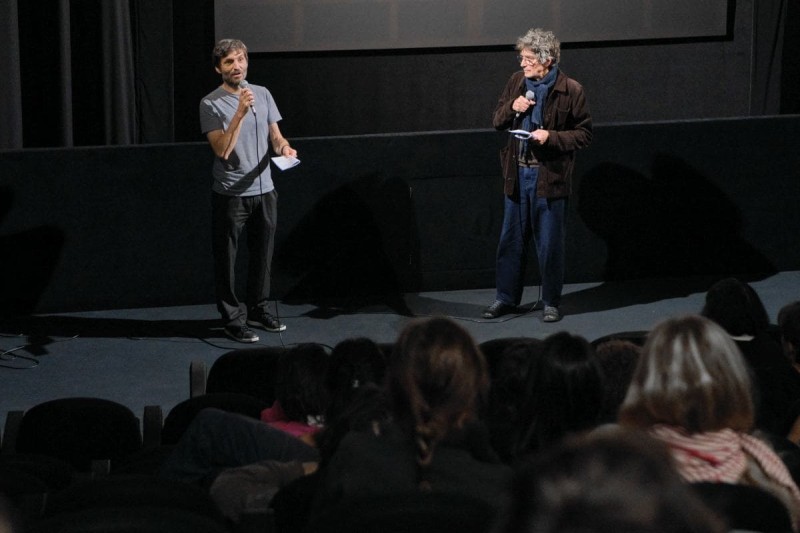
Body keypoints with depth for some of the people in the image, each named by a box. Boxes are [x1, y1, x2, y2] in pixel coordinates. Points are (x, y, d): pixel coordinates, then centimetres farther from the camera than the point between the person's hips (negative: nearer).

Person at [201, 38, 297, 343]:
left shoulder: (262, 94, 6)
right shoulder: (211, 104, -10)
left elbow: (275, 136, 10)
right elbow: (222, 150, -19)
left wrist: (284, 147, -13)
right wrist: (240, 113, -27)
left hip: (264, 190, 5)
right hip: (230, 195, -5)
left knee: (262, 255, 15)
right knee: (227, 260, 2)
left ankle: (258, 310, 29)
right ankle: (232, 320, 10)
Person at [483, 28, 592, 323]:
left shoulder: (570, 90, -10)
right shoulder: (516, 82, 5)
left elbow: (584, 135, -6)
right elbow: (497, 121, 13)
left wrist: (552, 137, -20)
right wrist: (512, 108, -8)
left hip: (550, 176, -5)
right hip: (517, 173, 5)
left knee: (549, 244, 4)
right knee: (511, 240, 12)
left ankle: (551, 302, 17)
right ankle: (506, 297, 24)